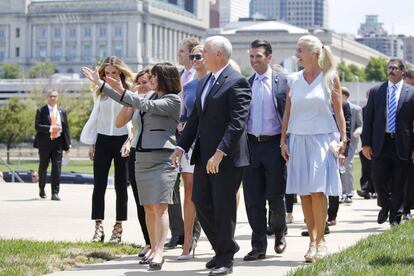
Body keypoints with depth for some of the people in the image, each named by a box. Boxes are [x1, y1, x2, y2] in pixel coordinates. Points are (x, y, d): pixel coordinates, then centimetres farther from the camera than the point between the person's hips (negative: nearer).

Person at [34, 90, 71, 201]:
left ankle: (55, 193, -6)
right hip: (44, 142, -1)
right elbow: (37, 126, -9)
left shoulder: (62, 112, 10)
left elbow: (66, 128, 10)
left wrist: (67, 144, 4)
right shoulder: (41, 111, 2)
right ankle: (41, 189, 28)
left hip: (58, 142, 1)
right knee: (43, 167, 9)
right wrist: (50, 128, -21)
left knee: (57, 168, -7)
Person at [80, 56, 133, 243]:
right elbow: (95, 117, 15)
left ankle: (118, 228, 10)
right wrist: (91, 144, 12)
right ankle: (98, 228, -3)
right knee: (99, 185, -3)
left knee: (121, 186, 3)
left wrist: (130, 142, -13)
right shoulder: (100, 92, 9)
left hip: (122, 141, -3)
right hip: (103, 141, 3)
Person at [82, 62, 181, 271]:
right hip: (142, 158, 8)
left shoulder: (173, 100, -6)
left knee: (159, 206, -14)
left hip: (162, 159, -8)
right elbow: (124, 101, 23)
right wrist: (99, 82, 23)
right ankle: (154, 250, 12)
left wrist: (121, 90, -17)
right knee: (148, 208, 7)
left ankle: (159, 253, -18)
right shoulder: (152, 97, 18)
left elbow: (146, 106, -17)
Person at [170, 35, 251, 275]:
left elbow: (238, 122, -20)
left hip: (227, 157, -8)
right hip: (204, 155, 8)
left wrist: (220, 153, -25)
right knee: (201, 202, 9)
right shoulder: (205, 81, 16)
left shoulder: (236, 82, -12)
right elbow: (196, 117, 20)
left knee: (224, 207, -1)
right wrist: (182, 147, 12)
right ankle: (224, 247, 26)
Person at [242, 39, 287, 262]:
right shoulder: (246, 84, 9)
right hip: (251, 144, 3)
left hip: (274, 144, -3)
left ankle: (279, 233, 28)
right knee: (253, 198, 3)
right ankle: (259, 246, 9)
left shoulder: (282, 82, -1)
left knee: (275, 195, -1)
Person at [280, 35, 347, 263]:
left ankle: (319, 241, -2)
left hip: (322, 139, -3)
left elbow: (338, 111, 2)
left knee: (318, 191, -10)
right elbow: (287, 113, 10)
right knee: (304, 193, 2)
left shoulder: (330, 78, 1)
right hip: (298, 140, 3)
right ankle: (313, 241, 9)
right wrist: (283, 141, 6)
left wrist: (343, 139, -5)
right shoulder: (293, 80, 8)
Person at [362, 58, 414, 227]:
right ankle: (385, 206, 25)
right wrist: (366, 143, 1)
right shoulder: (376, 91, 8)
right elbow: (368, 119, 8)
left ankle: (395, 217, 14)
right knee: (379, 179, -3)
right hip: (381, 143, 1)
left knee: (398, 184, 3)